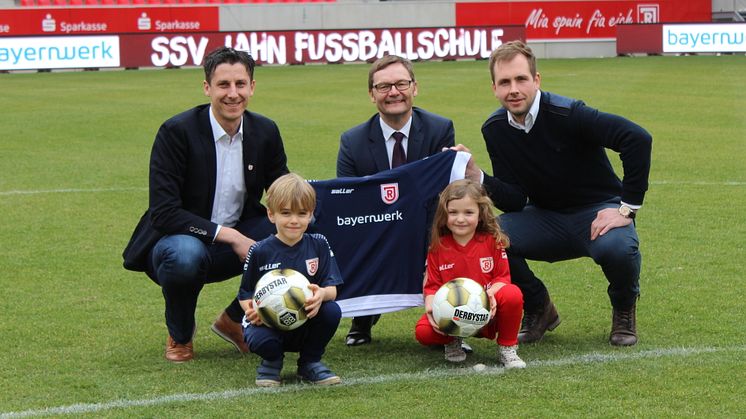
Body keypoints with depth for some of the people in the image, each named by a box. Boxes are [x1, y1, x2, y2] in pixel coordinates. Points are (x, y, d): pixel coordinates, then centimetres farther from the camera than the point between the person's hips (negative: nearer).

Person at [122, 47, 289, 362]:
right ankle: (180, 335, -5)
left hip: (236, 239, 5)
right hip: (181, 239, -5)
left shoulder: (265, 132, -3)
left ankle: (235, 320, 5)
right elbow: (163, 213, -24)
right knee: (186, 254, -40)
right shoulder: (176, 132, -19)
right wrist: (230, 236, -29)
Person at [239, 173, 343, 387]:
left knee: (332, 311, -28)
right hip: (268, 322, -2)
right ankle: (272, 361, 7)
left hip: (306, 325, 2)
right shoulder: (260, 251, -7)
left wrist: (322, 294, -32)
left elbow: (332, 288, -7)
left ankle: (310, 363, 1)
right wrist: (250, 309, -25)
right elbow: (245, 295, -1)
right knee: (260, 340, -36)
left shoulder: (318, 245, -2)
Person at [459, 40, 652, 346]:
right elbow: (514, 201, -6)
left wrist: (628, 208, -24)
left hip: (597, 212, -4)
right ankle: (537, 309, 4)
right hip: (546, 218, 4)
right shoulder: (495, 130, -5)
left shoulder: (566, 114, -22)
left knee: (617, 247, -38)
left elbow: (638, 138, -29)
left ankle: (624, 310, 0)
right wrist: (477, 176, -23)